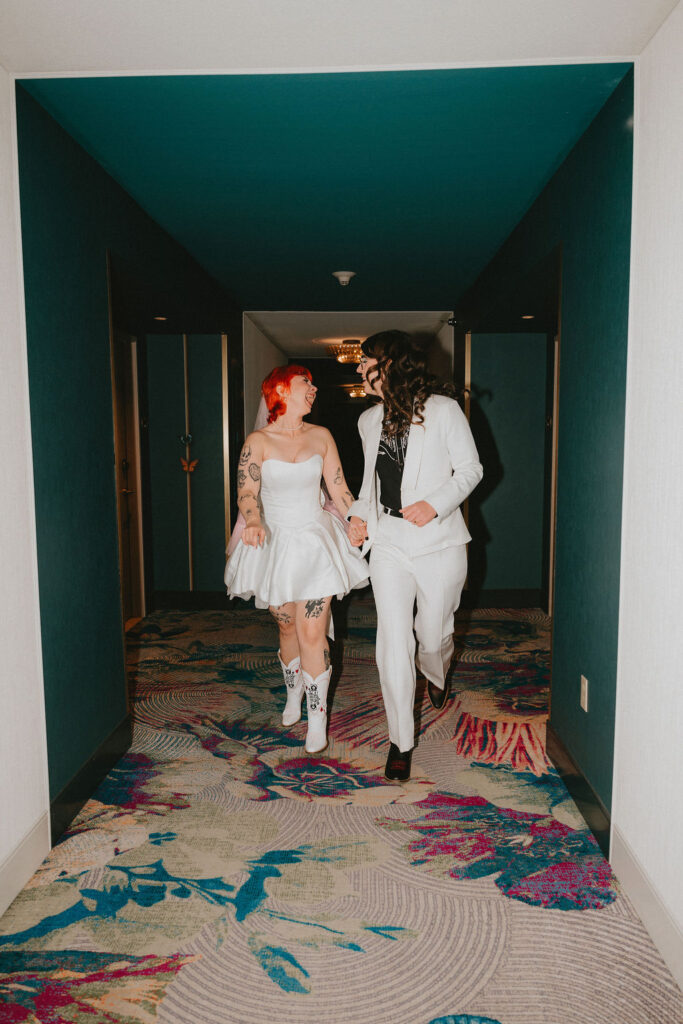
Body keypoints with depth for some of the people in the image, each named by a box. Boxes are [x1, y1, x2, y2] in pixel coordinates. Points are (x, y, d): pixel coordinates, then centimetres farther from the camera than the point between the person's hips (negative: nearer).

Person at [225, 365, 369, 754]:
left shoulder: (321, 437, 3)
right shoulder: (258, 441, -4)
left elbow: (339, 487, 5)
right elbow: (247, 492, -10)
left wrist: (358, 521, -11)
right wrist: (254, 522, -30)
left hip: (315, 541, 0)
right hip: (274, 543, 0)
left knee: (312, 632, -6)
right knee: (287, 627, 14)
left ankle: (318, 718, 6)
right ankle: (294, 693, 40)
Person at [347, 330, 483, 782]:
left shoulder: (442, 409, -5)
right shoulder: (369, 420, 12)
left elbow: (470, 470, -3)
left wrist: (435, 504, -18)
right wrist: (360, 512, 4)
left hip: (438, 541, -3)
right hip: (389, 543, 3)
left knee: (434, 634, 11)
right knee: (393, 642, -2)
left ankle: (437, 676, 50)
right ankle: (401, 741, 12)